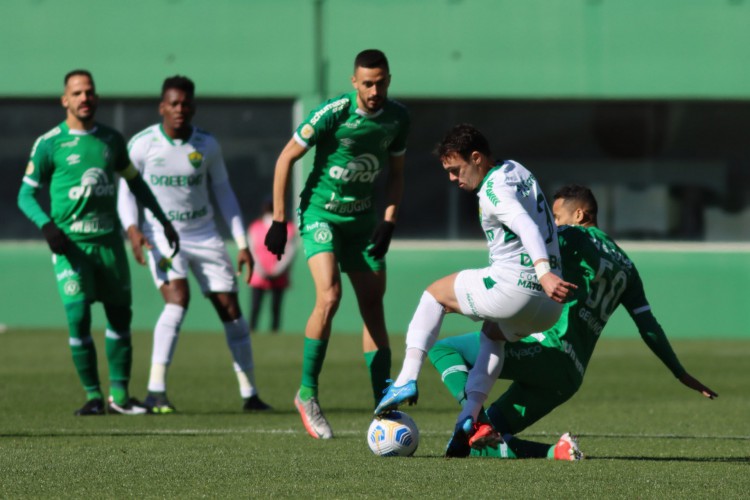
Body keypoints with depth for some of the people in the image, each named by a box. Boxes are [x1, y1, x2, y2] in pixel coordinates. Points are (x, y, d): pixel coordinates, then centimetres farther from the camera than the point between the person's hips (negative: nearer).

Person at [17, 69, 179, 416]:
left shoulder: (111, 139, 10)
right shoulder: (49, 144, -2)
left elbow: (134, 181, 24)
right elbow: (26, 195, 1)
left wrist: (163, 219, 22)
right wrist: (46, 225, -16)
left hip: (109, 241, 4)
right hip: (71, 243, -4)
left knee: (120, 316, 4)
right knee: (78, 316, -12)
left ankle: (120, 394, 13)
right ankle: (93, 396, -1)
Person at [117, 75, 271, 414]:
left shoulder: (207, 145, 0)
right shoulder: (142, 144, -8)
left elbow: (223, 192, 10)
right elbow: (127, 192, -3)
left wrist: (242, 243, 6)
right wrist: (132, 229, -22)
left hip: (204, 236, 4)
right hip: (161, 236, -3)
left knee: (229, 307, 0)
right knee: (177, 298, -25)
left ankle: (249, 394, 12)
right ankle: (156, 392, -25)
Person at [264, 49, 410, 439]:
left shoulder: (397, 118, -2)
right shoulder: (333, 113, -18)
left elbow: (395, 172, 13)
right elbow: (287, 157, -10)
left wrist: (389, 219, -1)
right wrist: (279, 219, -11)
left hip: (362, 217, 5)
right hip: (320, 213, -5)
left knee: (373, 307, 3)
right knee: (329, 296, -23)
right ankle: (307, 393, -9)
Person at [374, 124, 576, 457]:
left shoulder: (494, 189, -11)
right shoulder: (514, 170, 18)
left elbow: (527, 228, -27)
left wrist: (544, 274, -40)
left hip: (512, 286, -9)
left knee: (435, 294, 13)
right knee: (493, 335, 35)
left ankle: (408, 379, 2)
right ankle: (469, 419, 20)